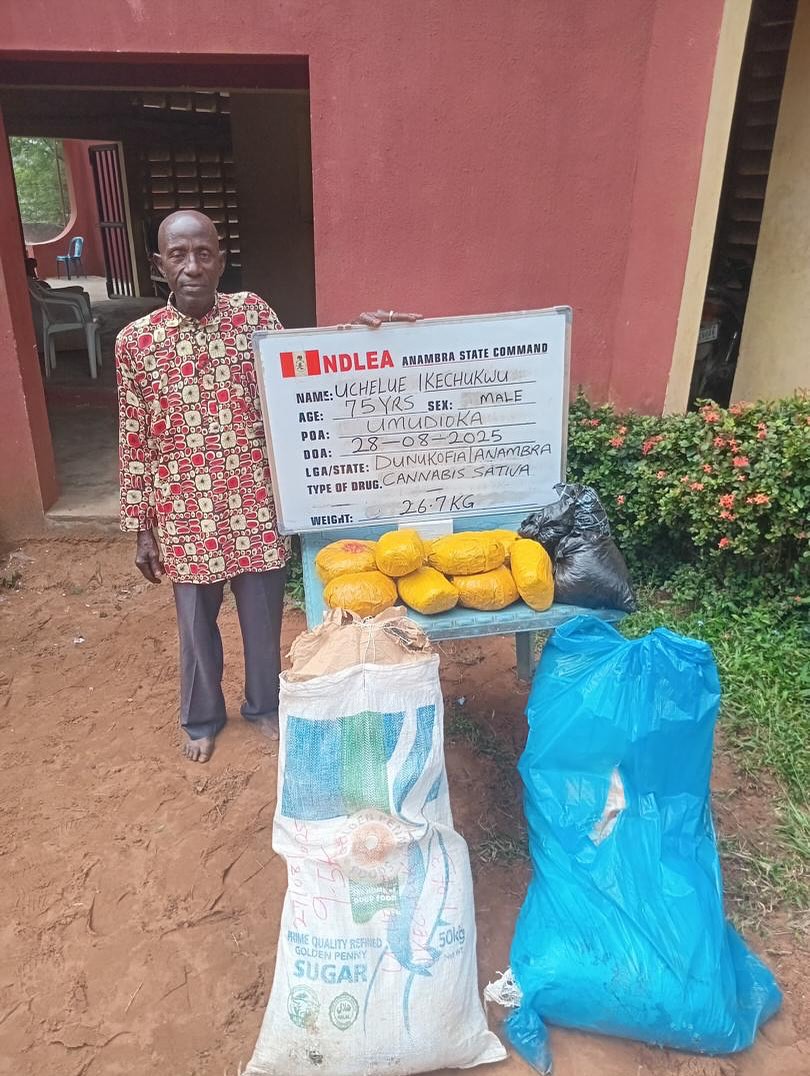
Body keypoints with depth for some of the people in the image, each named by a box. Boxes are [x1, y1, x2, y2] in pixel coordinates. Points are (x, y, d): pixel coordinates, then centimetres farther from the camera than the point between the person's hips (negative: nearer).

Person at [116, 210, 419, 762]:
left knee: (263, 616, 17)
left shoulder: (253, 312, -4)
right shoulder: (136, 341, -7)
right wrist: (142, 528, 0)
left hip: (255, 504, 1)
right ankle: (202, 717, 42)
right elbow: (134, 442, -2)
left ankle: (266, 705, 43)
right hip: (186, 514, 0)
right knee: (197, 622, 17)